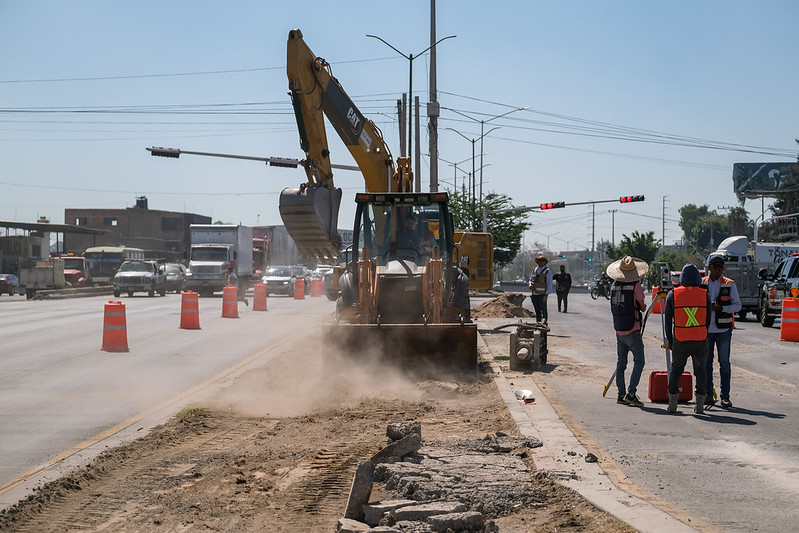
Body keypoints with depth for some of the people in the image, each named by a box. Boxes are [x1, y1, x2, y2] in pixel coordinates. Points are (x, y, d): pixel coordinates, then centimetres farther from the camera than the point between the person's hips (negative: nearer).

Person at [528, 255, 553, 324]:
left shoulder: (548, 271, -2)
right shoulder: (534, 270, 13)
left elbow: (549, 284, -5)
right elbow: (530, 280, 20)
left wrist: (546, 295, -13)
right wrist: (530, 284, -5)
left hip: (542, 294, -5)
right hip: (534, 294, 5)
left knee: (543, 310, -7)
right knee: (537, 311, 9)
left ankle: (544, 322, -4)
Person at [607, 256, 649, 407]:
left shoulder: (614, 285, 6)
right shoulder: (635, 285, -11)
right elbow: (643, 307, -4)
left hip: (619, 330, 6)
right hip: (632, 331, -6)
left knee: (621, 362, 11)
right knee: (639, 361, -1)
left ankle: (621, 394, 12)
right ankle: (631, 393, -10)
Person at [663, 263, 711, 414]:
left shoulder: (673, 294, -1)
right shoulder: (704, 295, 1)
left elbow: (668, 319, 1)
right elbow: (708, 319, 4)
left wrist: (669, 340, 10)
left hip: (680, 341, 0)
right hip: (701, 340, 0)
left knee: (675, 370, 13)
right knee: (701, 371, 10)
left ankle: (672, 404, 10)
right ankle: (700, 405, 7)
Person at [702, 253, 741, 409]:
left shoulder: (730, 284, 2)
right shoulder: (701, 283, 7)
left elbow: (737, 305, 1)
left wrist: (721, 308, -16)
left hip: (723, 329, -2)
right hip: (705, 329, 2)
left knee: (724, 362, -1)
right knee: (706, 362, 4)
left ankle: (725, 396, 3)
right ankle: (708, 394, 11)